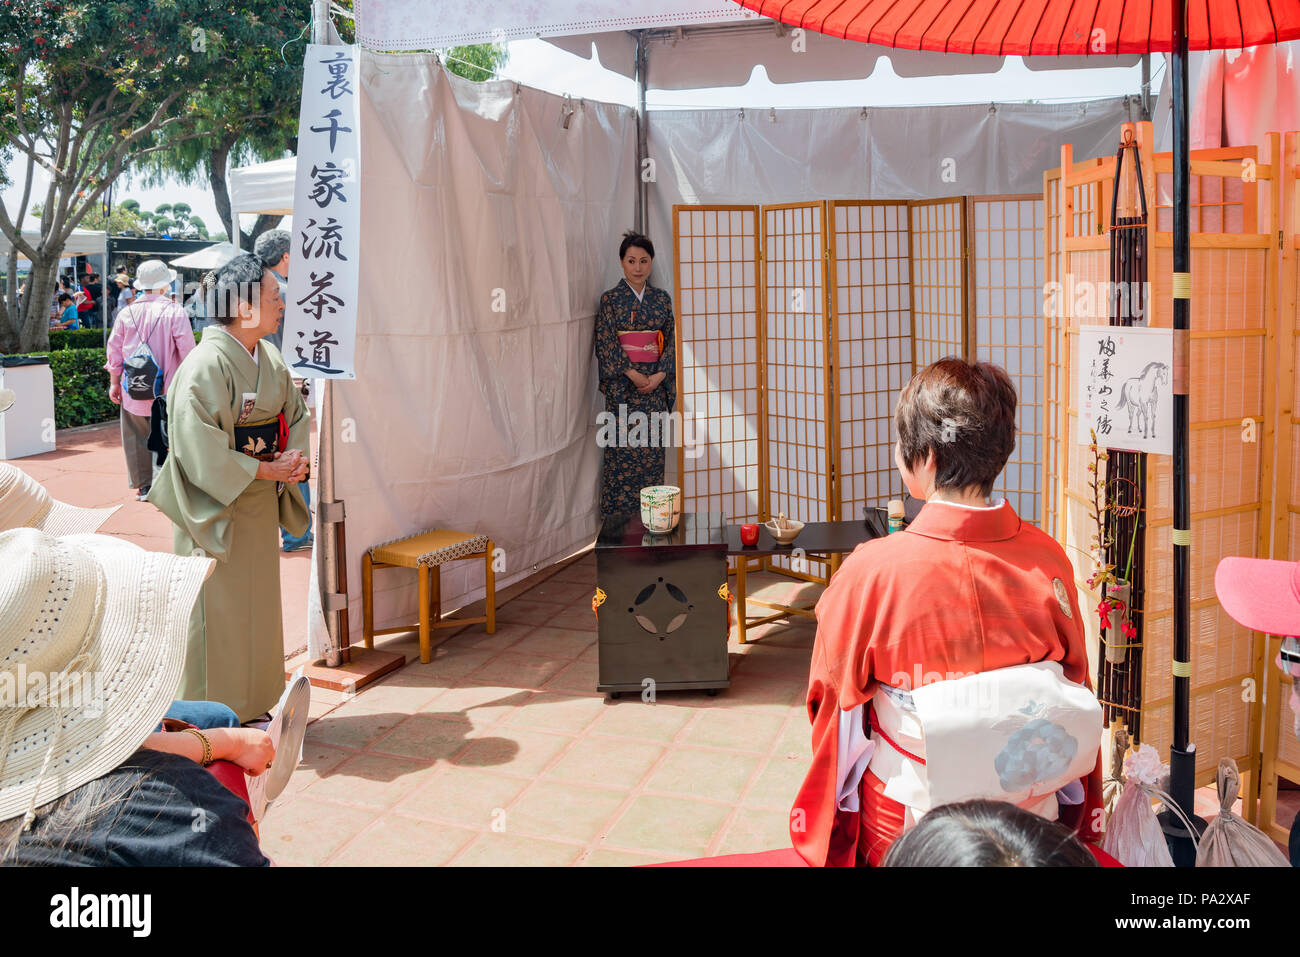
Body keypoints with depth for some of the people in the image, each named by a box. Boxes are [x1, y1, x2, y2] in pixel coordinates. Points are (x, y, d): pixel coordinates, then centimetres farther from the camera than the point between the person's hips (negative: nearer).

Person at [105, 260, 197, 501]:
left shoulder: (126, 313, 3)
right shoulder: (174, 312, -9)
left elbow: (114, 349, 8)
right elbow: (187, 350, -10)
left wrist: (114, 382, 17)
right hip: (166, 390, -3)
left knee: (137, 438, 13)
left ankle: (143, 486, 20)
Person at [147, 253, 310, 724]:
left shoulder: (270, 358, 7)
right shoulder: (206, 365, -19)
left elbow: (296, 413, 14)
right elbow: (198, 444, -24)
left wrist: (295, 456, -6)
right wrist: (265, 469, -21)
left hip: (260, 506, 8)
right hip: (217, 508, -8)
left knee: (257, 604, 16)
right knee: (218, 610, 1)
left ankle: (252, 707, 30)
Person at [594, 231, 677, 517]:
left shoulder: (662, 298, 10)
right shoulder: (610, 298, 0)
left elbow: (672, 339, 7)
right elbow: (605, 342, -7)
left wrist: (659, 375, -8)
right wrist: (632, 373, -14)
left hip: (655, 385, 3)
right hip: (622, 385, -3)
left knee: (653, 449, 4)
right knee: (622, 450, -4)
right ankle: (618, 519, 3)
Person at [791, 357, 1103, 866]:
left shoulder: (870, 572, -23)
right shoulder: (1049, 561, -12)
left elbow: (834, 704, -10)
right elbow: (1076, 692, 1)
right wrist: (1080, 828, 17)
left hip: (907, 832, -3)